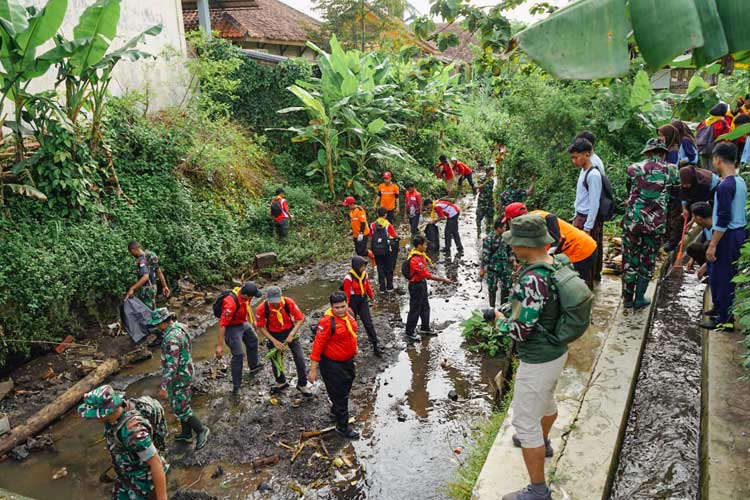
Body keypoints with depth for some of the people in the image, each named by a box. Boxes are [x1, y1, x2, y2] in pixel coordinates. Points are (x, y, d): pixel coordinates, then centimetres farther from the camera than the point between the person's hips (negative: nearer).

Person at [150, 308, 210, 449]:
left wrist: (164, 387, -24)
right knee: (183, 405, 20)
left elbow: (171, 366, -29)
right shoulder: (179, 327, 1)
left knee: (180, 409, 2)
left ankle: (201, 430, 13)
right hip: (185, 373, 10)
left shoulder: (171, 338, -29)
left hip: (179, 378, -10)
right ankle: (186, 434, 32)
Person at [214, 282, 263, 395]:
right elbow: (222, 324, -36)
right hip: (232, 327, -9)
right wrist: (219, 345, -33)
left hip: (243, 323, 9)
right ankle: (236, 386, 5)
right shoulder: (231, 303, -39)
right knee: (238, 355, -9)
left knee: (253, 341, 27)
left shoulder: (244, 293, -16)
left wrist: (253, 320, 20)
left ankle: (254, 366, 52)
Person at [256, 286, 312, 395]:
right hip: (274, 335, 0)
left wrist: (291, 335, -23)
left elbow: (300, 319, -15)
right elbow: (261, 327, -10)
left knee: (300, 359, -1)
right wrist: (274, 341, -16)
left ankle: (302, 385, 18)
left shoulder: (289, 302, -24)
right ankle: (281, 383, 37)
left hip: (290, 332, 0)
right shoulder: (262, 309, -23)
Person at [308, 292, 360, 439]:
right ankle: (342, 427, 23)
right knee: (339, 395, 5)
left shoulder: (348, 314, -4)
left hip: (347, 361, 8)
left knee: (345, 389, 27)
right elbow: (318, 345, -25)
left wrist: (353, 350, 23)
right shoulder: (327, 322, -28)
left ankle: (335, 411, 52)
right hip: (332, 364, -8)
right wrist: (313, 370, -23)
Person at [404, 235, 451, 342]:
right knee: (415, 310, 4)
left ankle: (425, 328, 40)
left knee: (425, 307, 22)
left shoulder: (420, 255, 1)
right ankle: (410, 332, 20)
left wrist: (439, 278, 7)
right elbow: (427, 275, -29)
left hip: (422, 283, 10)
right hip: (416, 286, -10)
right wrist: (442, 279, -24)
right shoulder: (415, 260, -30)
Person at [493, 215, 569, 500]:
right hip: (558, 351, 10)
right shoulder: (559, 263, -4)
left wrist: (497, 319, -8)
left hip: (537, 362, -10)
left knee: (525, 422, 5)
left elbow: (520, 331, -27)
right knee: (546, 399, 33)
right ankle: (543, 442, 61)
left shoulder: (532, 281, -32)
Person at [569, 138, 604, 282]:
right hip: (579, 218, 9)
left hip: (588, 220, -9)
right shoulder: (583, 171, 10)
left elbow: (594, 204, -18)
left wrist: (587, 227, -19)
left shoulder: (593, 174, -17)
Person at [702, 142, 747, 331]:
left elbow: (724, 219, -22)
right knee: (727, 277, 18)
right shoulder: (741, 182, 9)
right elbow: (738, 211, 16)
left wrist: (712, 245, -19)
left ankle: (724, 320, 5)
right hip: (740, 232, 9)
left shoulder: (725, 185, -19)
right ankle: (721, 310, 30)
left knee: (721, 278, -2)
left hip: (728, 237, -9)